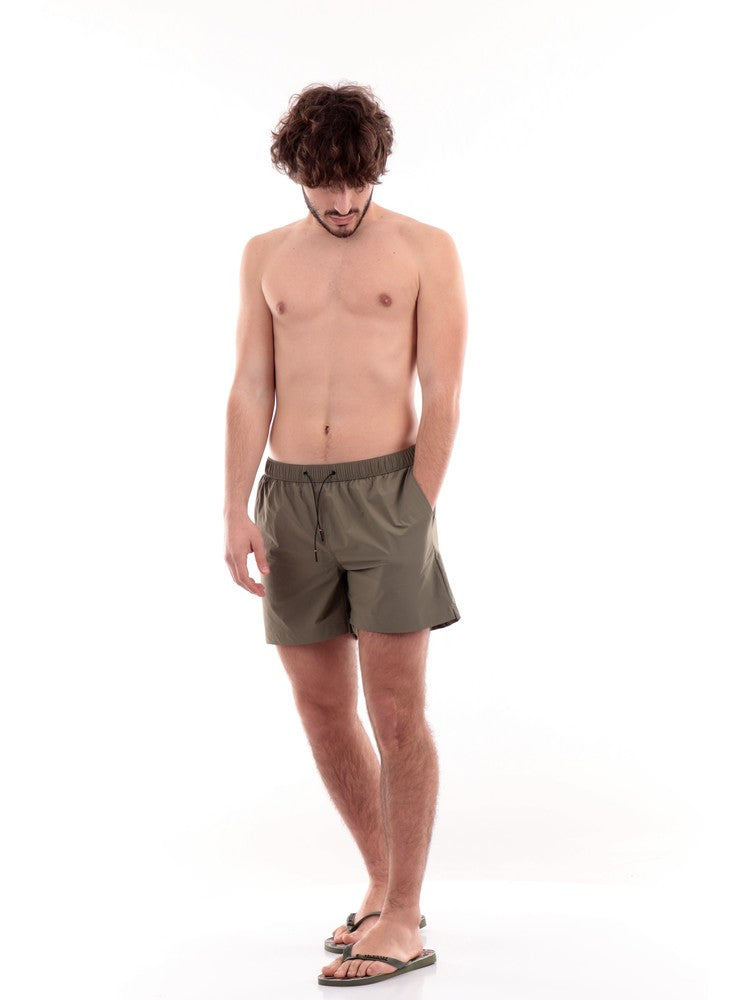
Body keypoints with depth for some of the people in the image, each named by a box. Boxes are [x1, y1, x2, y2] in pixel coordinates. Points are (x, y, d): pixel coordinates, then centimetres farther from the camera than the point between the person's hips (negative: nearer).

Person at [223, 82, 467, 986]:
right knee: (322, 712, 8)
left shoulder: (425, 251, 2)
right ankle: (384, 887, 25)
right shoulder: (266, 257, 12)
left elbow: (443, 394, -2)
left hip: (385, 489, -4)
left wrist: (415, 513, -8)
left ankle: (403, 924, 6)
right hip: (289, 499, 4)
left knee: (396, 715, -4)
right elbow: (250, 391, 7)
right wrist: (237, 513, -2)